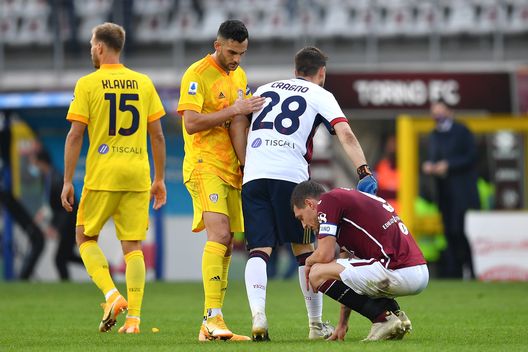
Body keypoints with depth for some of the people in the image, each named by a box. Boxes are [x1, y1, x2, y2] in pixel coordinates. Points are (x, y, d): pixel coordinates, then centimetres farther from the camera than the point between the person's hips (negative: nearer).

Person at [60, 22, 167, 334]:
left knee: (86, 238, 12)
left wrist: (68, 181, -2)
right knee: (133, 246, 5)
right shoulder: (144, 83, 8)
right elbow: (157, 136, 9)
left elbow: (75, 135, -5)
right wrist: (159, 179, 16)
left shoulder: (88, 84, -2)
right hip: (138, 175, 3)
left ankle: (112, 296, -8)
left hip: (102, 175, -3)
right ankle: (133, 317, -2)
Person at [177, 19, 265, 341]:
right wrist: (234, 110, -21)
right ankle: (213, 318, -26)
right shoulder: (197, 75, -10)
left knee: (226, 245, 5)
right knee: (219, 234, -21)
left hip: (233, 168, 8)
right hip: (205, 166, -8)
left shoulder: (239, 74, 15)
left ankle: (210, 326, 8)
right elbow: (191, 123, -19)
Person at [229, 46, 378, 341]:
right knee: (305, 248, 11)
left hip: (253, 177, 3)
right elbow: (346, 134, -2)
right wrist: (364, 171, -9)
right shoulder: (320, 95, 13)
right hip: (291, 176, -3)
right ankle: (316, 324, 15)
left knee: (259, 251, 1)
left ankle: (258, 314, -21)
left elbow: (237, 127, 17)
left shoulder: (265, 90, 26)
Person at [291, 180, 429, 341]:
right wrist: (342, 323, 31)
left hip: (400, 271, -10)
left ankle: (384, 318, -5)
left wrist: (309, 262, 15)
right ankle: (395, 313, 13)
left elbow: (325, 255, -10)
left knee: (318, 274, -6)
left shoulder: (328, 200, -1)